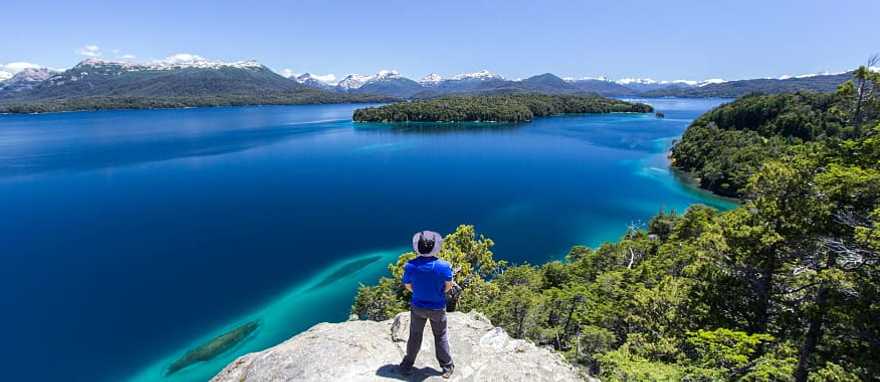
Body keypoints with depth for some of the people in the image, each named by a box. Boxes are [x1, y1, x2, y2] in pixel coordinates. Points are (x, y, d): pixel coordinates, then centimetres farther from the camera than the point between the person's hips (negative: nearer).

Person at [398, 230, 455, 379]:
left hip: (417, 307, 1)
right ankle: (447, 367, 34)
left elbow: (408, 286, -5)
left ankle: (407, 366, 39)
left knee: (415, 336, 22)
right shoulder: (444, 266, -25)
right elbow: (448, 286, -10)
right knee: (440, 337, 20)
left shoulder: (410, 266, -21)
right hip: (437, 308, -1)